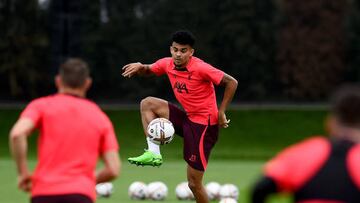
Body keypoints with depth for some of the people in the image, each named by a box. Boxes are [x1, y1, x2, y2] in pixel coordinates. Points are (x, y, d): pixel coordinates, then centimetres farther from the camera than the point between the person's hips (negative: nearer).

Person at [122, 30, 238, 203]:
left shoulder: (200, 68, -21)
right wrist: (139, 67, -5)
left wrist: (221, 112, -16)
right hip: (187, 118, 7)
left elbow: (231, 82, -16)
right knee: (148, 103, 2)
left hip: (204, 124, -7)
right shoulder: (167, 64, -1)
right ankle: (153, 153, -6)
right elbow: (148, 70, 19)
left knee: (194, 183, -6)